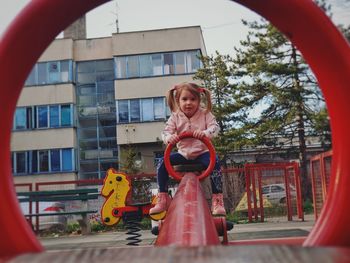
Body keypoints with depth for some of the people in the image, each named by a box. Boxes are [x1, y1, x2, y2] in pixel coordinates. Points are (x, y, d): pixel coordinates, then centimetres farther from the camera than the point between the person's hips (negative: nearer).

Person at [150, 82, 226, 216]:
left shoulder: (205, 114, -2)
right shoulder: (175, 117, 1)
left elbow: (215, 127, -16)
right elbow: (166, 131, -9)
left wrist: (204, 133, -39)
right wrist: (169, 137, -35)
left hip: (202, 152, -2)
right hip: (183, 153, 3)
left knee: (214, 162, -34)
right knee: (162, 162, -18)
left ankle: (217, 201, -27)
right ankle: (162, 198, -11)